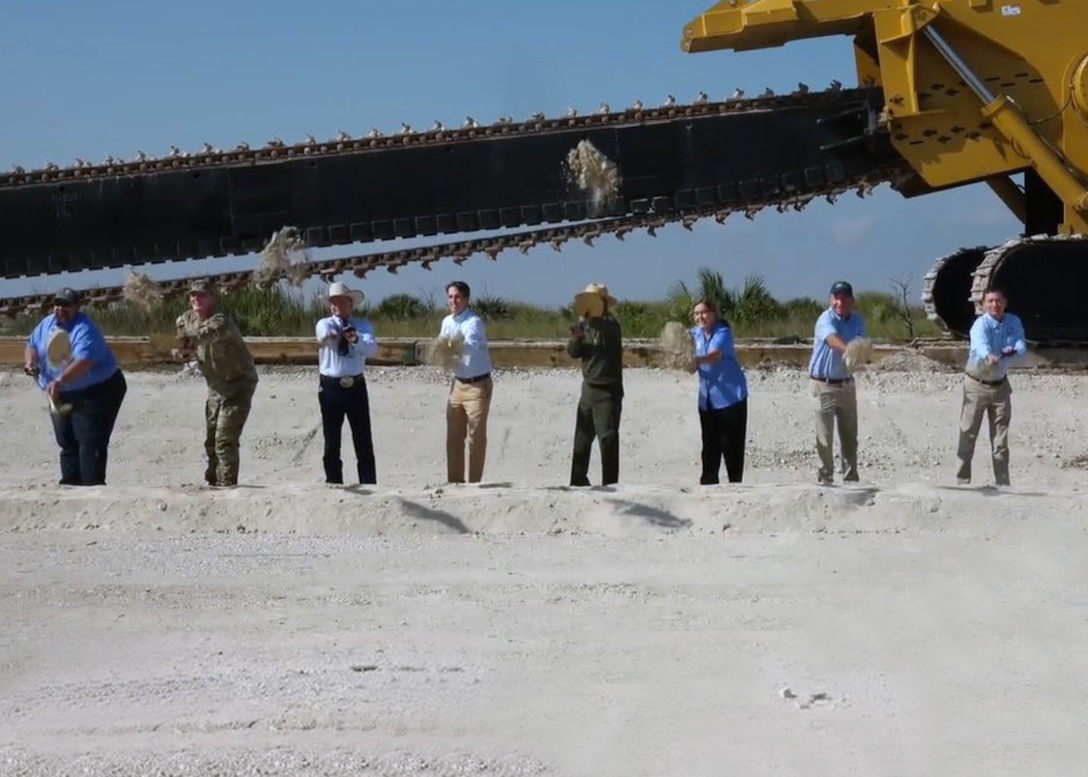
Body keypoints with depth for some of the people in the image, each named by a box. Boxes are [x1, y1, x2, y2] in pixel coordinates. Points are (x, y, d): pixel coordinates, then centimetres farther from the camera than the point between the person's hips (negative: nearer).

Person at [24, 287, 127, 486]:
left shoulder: (84, 329, -23)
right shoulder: (47, 324, 4)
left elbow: (84, 360, -37)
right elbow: (33, 344, 21)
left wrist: (60, 380, -48)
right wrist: (30, 361, -2)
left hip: (96, 392, -9)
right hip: (62, 397, 9)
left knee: (90, 443, -15)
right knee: (67, 443, 13)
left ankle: (92, 486, -17)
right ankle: (70, 484, 21)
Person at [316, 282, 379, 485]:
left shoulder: (363, 326, 6)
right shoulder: (325, 324, 3)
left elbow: (371, 348, -14)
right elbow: (323, 334, -22)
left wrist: (356, 339, -36)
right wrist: (329, 335, -47)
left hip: (356, 386, 0)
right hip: (330, 386, 0)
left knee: (363, 441, 1)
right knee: (332, 442, 5)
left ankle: (369, 484, 4)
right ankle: (334, 483, 12)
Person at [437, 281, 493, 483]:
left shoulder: (473, 322, -17)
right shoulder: (447, 322, 6)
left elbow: (473, 346, -36)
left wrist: (459, 345, -58)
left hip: (477, 385, -7)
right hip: (458, 383, 7)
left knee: (476, 437, -5)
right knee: (454, 437, 8)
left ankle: (474, 482, -1)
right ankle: (454, 481, 15)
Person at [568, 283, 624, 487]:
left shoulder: (611, 326, -10)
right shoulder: (586, 327, 9)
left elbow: (609, 332, -32)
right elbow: (574, 352, 8)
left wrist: (588, 320, -43)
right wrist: (575, 339, -13)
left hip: (608, 390, -7)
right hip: (589, 387, 7)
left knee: (608, 438, -9)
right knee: (582, 438, 11)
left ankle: (610, 483, -7)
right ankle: (578, 481, 19)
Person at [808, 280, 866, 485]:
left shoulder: (857, 321, 5)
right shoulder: (826, 320, -15)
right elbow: (832, 339, -36)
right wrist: (848, 350, -57)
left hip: (846, 383, 6)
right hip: (824, 384, -6)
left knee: (849, 436, 11)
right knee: (825, 437, -3)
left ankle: (851, 478, 19)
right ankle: (825, 478, 5)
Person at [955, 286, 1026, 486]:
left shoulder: (1014, 323, -3)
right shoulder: (980, 325, -19)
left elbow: (1021, 348, -13)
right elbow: (981, 345, -40)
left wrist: (1013, 351, -38)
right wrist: (989, 357, -63)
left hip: (1000, 385, 4)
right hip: (976, 385, -4)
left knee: (1001, 436, 6)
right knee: (968, 434, -2)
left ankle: (1002, 482, 11)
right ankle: (962, 480, 4)